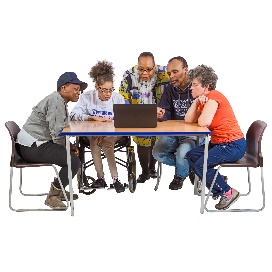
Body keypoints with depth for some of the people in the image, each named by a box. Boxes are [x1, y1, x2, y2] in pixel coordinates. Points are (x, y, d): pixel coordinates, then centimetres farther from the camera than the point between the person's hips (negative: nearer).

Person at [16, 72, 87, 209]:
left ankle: (59, 190, 24)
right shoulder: (56, 101, -16)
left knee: (73, 153, 19)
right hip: (32, 146, -11)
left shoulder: (61, 101, 18)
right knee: (74, 161, -16)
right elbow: (57, 133, -23)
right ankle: (52, 196, -4)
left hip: (32, 144, 11)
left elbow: (57, 130, 18)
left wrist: (69, 146, 3)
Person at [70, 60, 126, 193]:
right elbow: (74, 114, -14)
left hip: (114, 133, -1)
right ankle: (100, 177, -22)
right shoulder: (87, 96, -3)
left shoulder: (118, 98, -5)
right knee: (94, 139, -33)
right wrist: (94, 118, -28)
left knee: (106, 141, -33)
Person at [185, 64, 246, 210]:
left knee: (201, 164, -17)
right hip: (218, 142, 10)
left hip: (233, 145, -10)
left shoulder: (214, 97, -17)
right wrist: (197, 102, -6)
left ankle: (227, 192, -1)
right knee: (191, 156, 7)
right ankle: (217, 182, 16)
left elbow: (203, 122, -31)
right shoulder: (204, 99, 13)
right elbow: (188, 120, 3)